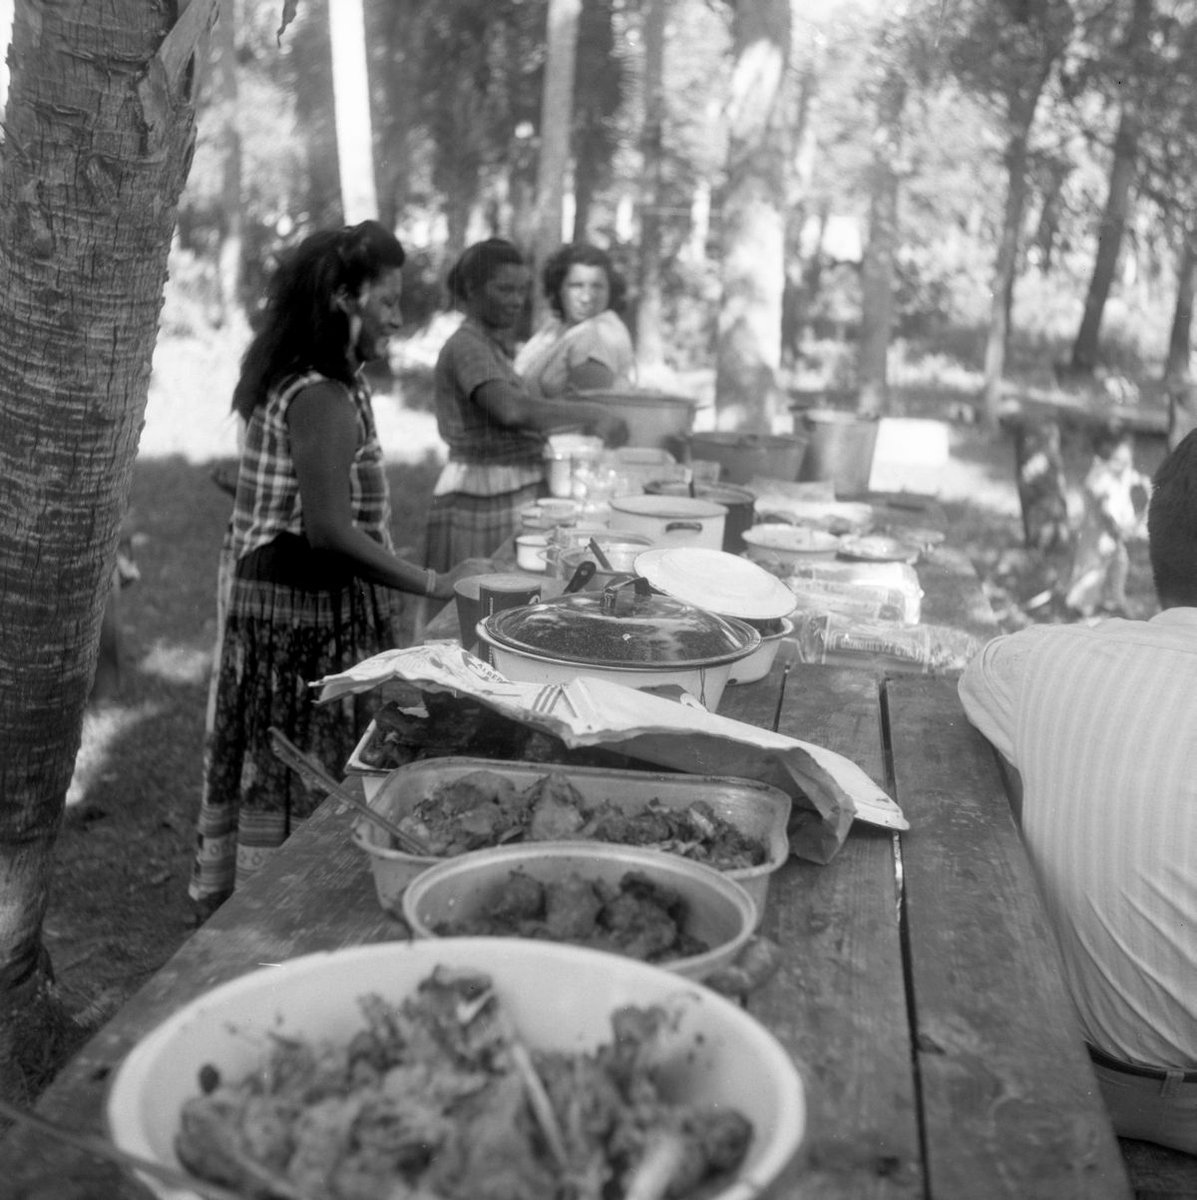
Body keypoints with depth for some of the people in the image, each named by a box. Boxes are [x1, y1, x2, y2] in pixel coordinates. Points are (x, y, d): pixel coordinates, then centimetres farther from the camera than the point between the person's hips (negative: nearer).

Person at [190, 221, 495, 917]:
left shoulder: (294, 383, 11)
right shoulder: (323, 399, -21)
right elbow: (331, 531, -26)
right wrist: (435, 585, -24)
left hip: (273, 597, 10)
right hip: (307, 608, -10)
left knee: (262, 762, 19)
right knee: (301, 779, 1)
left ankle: (228, 891, 33)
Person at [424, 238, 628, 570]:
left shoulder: (496, 344, 17)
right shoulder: (466, 346, -13)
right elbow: (512, 410, -29)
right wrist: (591, 414, -27)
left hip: (515, 501, 9)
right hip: (482, 503, -9)